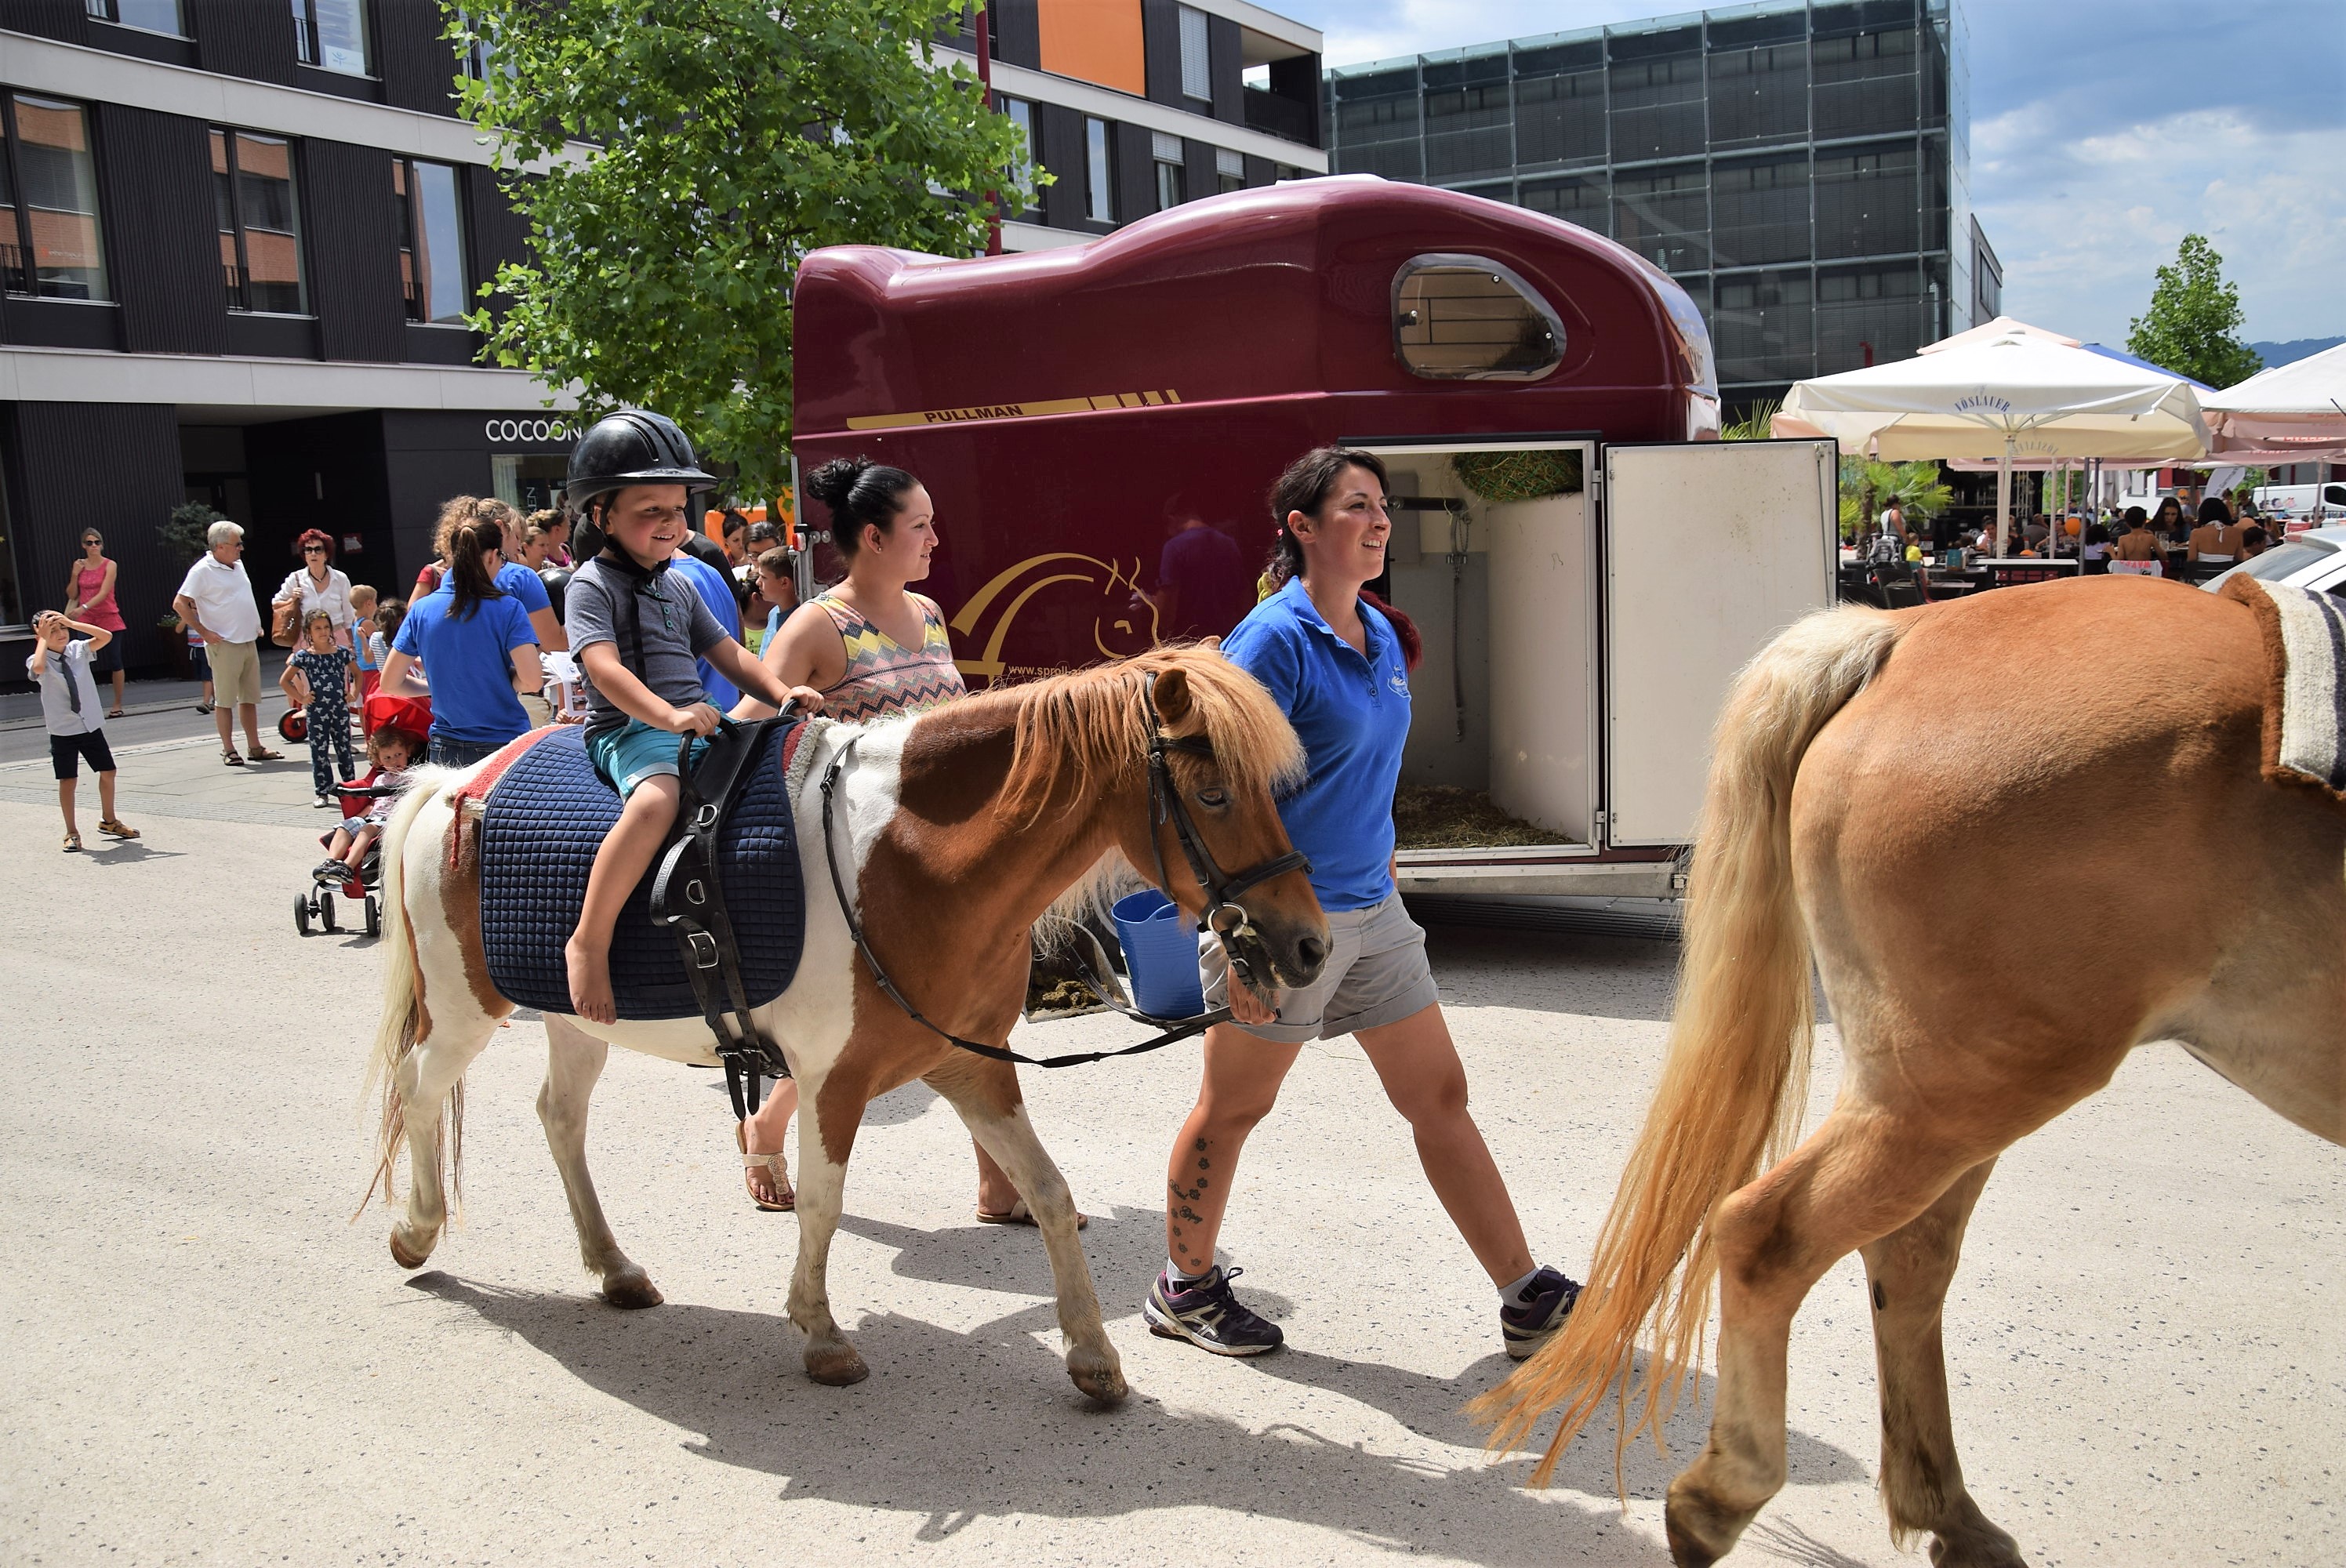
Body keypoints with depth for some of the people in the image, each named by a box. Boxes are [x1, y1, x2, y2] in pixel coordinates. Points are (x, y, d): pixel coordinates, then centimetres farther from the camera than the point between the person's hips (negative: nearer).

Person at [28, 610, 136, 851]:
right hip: (62, 731, -4)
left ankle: (108, 821, 31)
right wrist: (44, 638, -22)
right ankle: (71, 833, 12)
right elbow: (38, 668, -34)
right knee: (68, 781, 0)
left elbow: (106, 637, -11)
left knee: (108, 772, 12)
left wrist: (72, 623, -14)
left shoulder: (78, 650, 1)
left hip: (91, 725, 4)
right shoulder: (40, 661, -10)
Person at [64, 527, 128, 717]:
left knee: (114, 662, -1)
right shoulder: (80, 565, 8)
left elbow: (103, 593, -15)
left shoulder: (109, 566, -4)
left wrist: (83, 608, -26)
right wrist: (75, 574, -3)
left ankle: (118, 705, 7)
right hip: (86, 621, 3)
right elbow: (71, 595, 10)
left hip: (109, 619, -3)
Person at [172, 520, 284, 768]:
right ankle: (228, 750, 4)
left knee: (249, 698, 11)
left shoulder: (238, 565, 12)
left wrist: (256, 625, 17)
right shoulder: (203, 570, -11)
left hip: (249, 642, 7)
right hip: (224, 645, -7)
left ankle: (254, 747, 16)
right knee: (225, 700, -1)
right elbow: (180, 604, -14)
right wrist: (204, 632, -15)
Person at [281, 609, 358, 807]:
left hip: (341, 709, 2)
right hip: (317, 712, -2)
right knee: (319, 753, 2)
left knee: (344, 750, 10)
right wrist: (301, 698, -5)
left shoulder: (341, 652, 3)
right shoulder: (303, 656, -3)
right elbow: (284, 680, 1)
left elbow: (357, 674, 17)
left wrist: (354, 694, 6)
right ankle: (323, 793, 6)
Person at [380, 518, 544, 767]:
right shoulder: (507, 608, -10)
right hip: (505, 745, -4)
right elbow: (532, 681, -17)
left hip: (445, 753, 4)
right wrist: (503, 681, 4)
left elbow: (389, 683, 5)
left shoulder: (422, 609, 2)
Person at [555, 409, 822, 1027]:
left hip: (696, 725, 8)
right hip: (627, 729, -8)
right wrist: (667, 714, -34)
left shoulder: (678, 586, 21)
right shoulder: (593, 583, -3)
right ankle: (588, 941, -31)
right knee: (658, 799, -38)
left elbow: (726, 653, 23)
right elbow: (604, 667, -18)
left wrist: (781, 692, 4)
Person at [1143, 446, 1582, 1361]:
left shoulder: (1382, 636, 9)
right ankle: (1184, 1288, 29)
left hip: (1372, 909, 8)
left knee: (1441, 1097, 10)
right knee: (1233, 1107, 9)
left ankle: (1528, 1299, 19)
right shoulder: (1274, 640, -16)